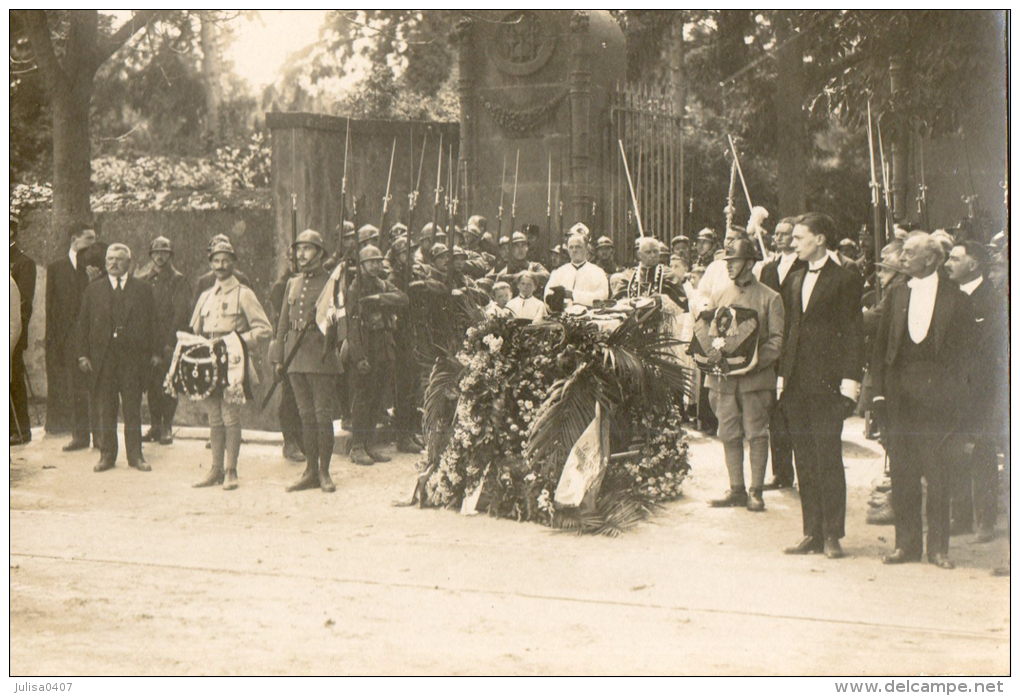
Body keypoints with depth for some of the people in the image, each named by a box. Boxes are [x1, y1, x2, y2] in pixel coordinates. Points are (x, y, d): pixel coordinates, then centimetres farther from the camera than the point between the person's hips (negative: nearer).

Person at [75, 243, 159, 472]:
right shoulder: (93, 290, 11)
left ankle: (135, 455, 9)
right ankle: (107, 455, 11)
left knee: (133, 408, 2)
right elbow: (83, 324, 9)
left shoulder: (143, 289, 8)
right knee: (105, 409, 4)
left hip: (133, 356, -1)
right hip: (102, 356, 1)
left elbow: (151, 322, 7)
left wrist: (154, 352, 1)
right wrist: (83, 355, 1)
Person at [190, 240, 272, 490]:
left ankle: (231, 471, 0)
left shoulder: (243, 294, 0)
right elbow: (194, 332, 24)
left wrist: (236, 341, -13)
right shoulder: (205, 296, 16)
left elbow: (264, 329, -5)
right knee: (214, 418, 7)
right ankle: (216, 470, 12)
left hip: (233, 363, -5)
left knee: (230, 417, -6)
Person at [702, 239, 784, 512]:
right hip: (723, 378, 4)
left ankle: (755, 492, 6)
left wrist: (757, 361, -17)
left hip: (755, 378, -4)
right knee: (729, 435, 6)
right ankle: (736, 489, 15)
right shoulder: (718, 297, 15)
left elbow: (777, 338, -3)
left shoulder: (770, 298, 2)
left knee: (756, 435, -1)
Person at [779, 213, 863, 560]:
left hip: (827, 383, -6)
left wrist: (850, 379, -13)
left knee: (828, 458, -3)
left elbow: (852, 333, -7)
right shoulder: (796, 278, 16)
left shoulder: (845, 280, -4)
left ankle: (832, 534, 4)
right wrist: (783, 374, 13)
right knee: (804, 460, 8)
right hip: (797, 383, 7)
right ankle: (812, 532, 14)